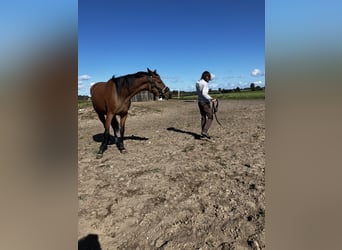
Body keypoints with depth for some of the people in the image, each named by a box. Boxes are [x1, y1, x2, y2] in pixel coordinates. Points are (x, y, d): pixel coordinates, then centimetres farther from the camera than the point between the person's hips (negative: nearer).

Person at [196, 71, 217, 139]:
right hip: (205, 102, -8)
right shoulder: (205, 83, -17)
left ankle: (203, 132, 21)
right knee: (210, 117, -1)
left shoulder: (197, 83, 8)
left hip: (200, 102, 8)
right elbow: (204, 93, -29)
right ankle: (204, 131, -12)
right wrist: (211, 99, -28)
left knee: (203, 117, 17)